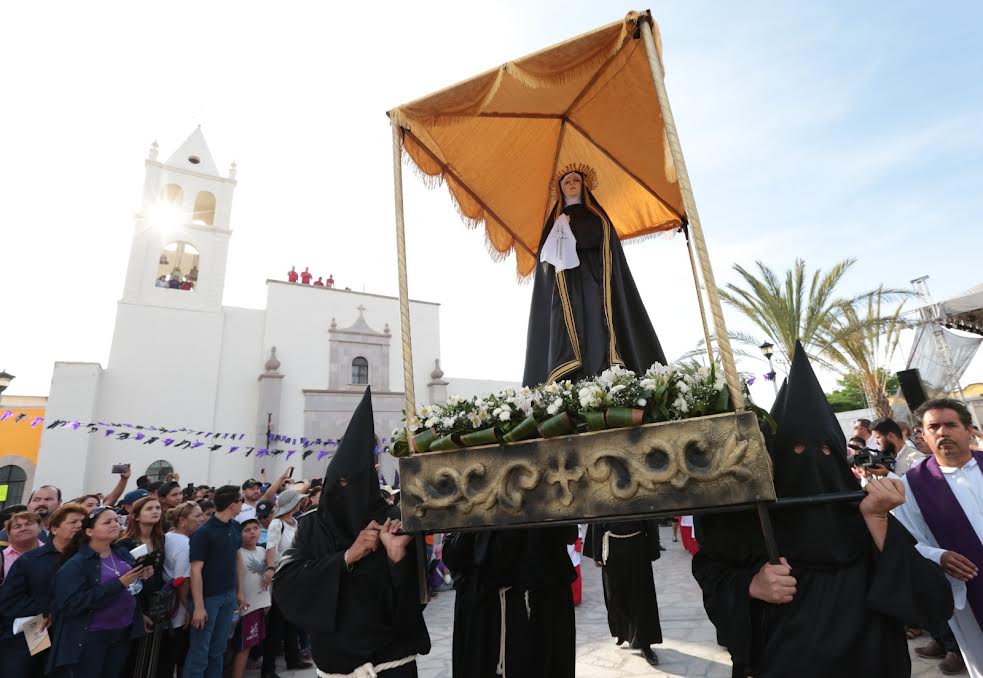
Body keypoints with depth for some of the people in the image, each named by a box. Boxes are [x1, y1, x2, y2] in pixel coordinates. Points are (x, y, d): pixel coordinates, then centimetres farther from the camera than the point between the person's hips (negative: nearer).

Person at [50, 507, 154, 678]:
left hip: (123, 632, 5)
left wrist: (143, 577, -10)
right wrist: (118, 583, -28)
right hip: (89, 637, -5)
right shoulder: (74, 565, -14)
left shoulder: (123, 554, 2)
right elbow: (70, 605, -23)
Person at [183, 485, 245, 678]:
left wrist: (239, 591, 11)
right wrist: (199, 606, -17)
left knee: (218, 649, 16)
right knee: (199, 652, 6)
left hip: (229, 596, 6)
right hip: (208, 597, -6)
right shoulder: (203, 532, -18)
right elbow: (196, 570, -17)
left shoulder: (235, 527, 1)